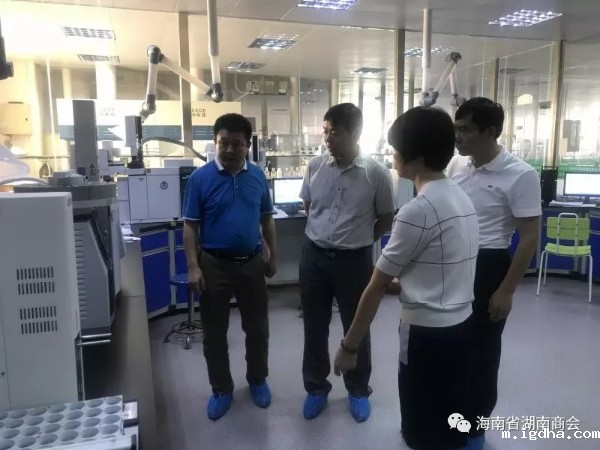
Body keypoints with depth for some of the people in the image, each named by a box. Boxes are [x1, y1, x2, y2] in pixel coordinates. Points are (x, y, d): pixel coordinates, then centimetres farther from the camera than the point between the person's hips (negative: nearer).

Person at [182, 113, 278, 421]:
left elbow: (266, 219, 9)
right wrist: (193, 267, -13)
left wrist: (273, 256, 8)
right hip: (214, 265, -2)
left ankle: (257, 380, 36)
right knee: (215, 332, 10)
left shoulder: (257, 176, 0)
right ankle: (221, 389, 29)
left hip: (252, 263, 3)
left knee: (257, 328, 14)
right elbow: (190, 226, -7)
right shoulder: (200, 178, -8)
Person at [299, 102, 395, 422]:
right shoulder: (315, 166, -2)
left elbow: (386, 219, 0)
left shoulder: (376, 173, -12)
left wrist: (357, 240, 4)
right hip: (314, 256, 3)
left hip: (354, 261, -3)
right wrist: (324, 234, 10)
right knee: (314, 327, 14)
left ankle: (358, 391, 35)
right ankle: (316, 387, 35)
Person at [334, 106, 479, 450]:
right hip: (461, 325, 8)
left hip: (427, 332, -8)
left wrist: (350, 345, -10)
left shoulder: (418, 210, -21)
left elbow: (377, 286, -17)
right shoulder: (463, 198, 5)